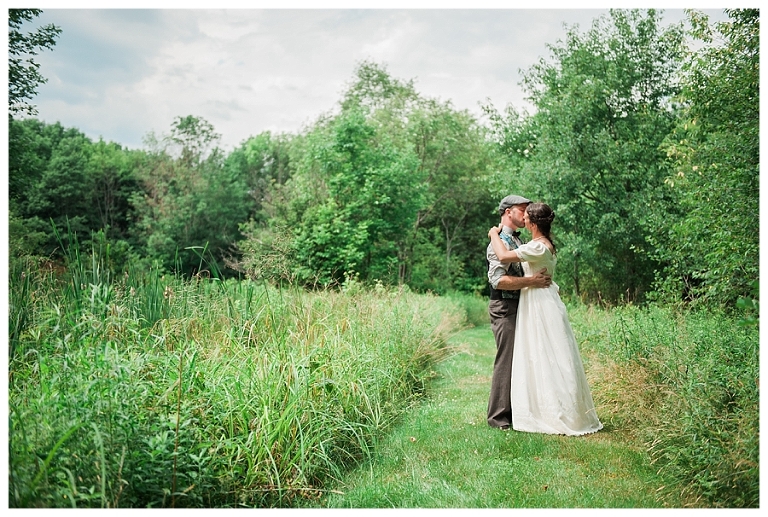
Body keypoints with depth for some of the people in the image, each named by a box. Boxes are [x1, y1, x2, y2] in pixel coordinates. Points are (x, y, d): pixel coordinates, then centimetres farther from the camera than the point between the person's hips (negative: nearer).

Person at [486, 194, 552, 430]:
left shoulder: (517, 240, 17)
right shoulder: (500, 241, -14)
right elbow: (497, 280, -24)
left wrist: (542, 280, 12)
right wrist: (532, 281, -26)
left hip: (520, 305, 10)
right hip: (505, 307, -10)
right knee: (506, 359, -6)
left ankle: (515, 410, 22)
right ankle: (498, 416, 3)